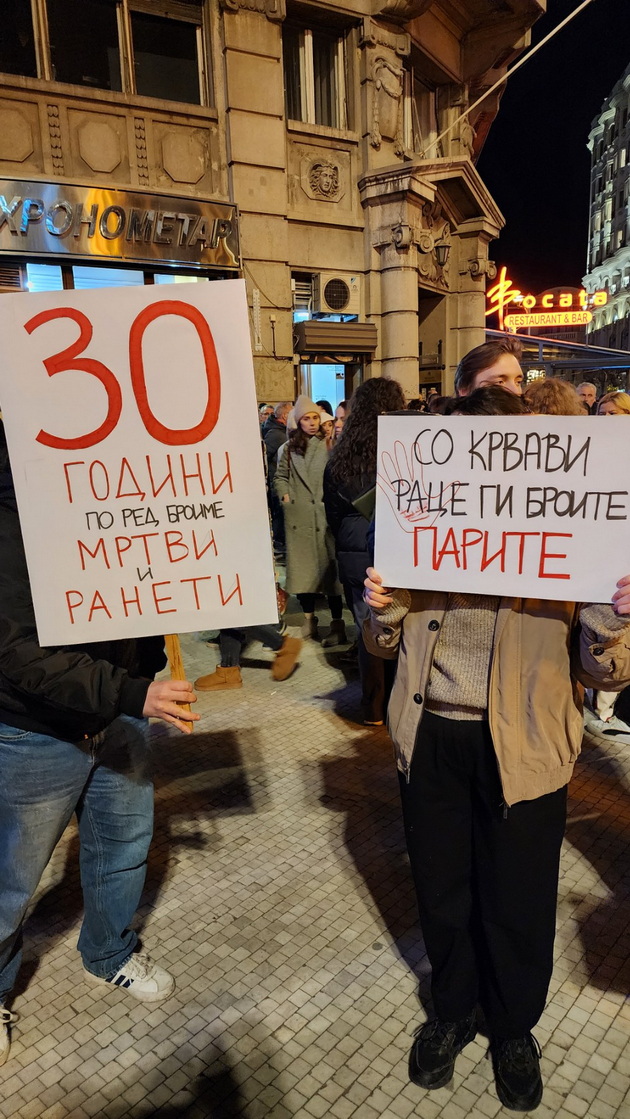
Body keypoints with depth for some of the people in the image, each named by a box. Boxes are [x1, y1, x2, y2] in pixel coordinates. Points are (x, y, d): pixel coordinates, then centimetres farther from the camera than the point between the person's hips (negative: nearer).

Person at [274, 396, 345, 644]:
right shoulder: (291, 447, 13)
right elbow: (280, 476, 20)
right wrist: (284, 493, 4)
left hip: (327, 515, -4)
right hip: (299, 517, 4)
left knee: (330, 569, -1)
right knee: (302, 570, 9)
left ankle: (337, 626, 8)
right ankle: (308, 621, 24)